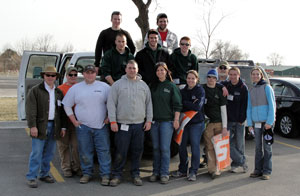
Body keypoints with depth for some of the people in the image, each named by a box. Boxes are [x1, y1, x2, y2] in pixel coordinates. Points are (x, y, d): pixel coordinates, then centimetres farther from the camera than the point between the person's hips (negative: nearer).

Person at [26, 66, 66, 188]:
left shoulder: (59, 93, 15)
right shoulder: (35, 91, -1)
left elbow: (62, 111, 17)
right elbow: (30, 110, -9)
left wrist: (63, 127, 11)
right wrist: (32, 126, -16)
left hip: (54, 126, 5)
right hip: (40, 126, -5)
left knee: (49, 153, 11)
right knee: (37, 153, -6)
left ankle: (44, 174, 23)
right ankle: (31, 177, 0)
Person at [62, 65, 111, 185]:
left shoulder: (104, 87, 5)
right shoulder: (75, 88, 8)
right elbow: (67, 105, 12)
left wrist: (109, 118, 0)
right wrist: (74, 121, 5)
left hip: (101, 126, -1)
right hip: (82, 126, 1)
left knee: (104, 151, -1)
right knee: (85, 152, 6)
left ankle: (105, 175, 7)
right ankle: (87, 173, 20)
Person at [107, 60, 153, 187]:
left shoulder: (143, 85, 11)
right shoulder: (118, 84, 2)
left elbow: (149, 104, 13)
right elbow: (111, 104, -1)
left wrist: (149, 120, 5)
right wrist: (113, 121, -8)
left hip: (139, 124, 3)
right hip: (122, 124, -2)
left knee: (137, 151, 8)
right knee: (120, 152, 0)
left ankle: (135, 175, 20)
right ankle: (117, 175, 13)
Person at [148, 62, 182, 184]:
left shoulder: (172, 86, 1)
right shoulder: (153, 86, 11)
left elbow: (177, 105, -2)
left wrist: (176, 120, -8)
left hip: (167, 121, -4)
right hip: (154, 121, 4)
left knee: (165, 148, -4)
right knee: (156, 148, 8)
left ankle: (164, 173, 3)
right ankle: (156, 172, 16)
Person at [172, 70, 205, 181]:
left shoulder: (200, 91, -3)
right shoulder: (183, 91, 10)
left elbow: (197, 107, -15)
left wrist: (184, 103, -10)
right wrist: (190, 104, -11)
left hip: (196, 123, -5)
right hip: (184, 122, 5)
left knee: (195, 147, -2)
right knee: (182, 146, 7)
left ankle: (193, 172, 8)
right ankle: (182, 170, 21)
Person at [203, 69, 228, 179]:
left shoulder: (219, 91, 8)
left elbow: (223, 110, 6)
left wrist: (224, 127, 0)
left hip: (219, 122, 2)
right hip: (207, 122, -2)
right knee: (209, 146, -6)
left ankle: (217, 167, 15)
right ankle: (212, 169, -4)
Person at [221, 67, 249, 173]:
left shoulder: (243, 87, -4)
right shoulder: (225, 85, 5)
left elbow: (244, 105, -6)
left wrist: (241, 119, -10)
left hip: (239, 121, -2)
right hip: (228, 120, 3)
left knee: (239, 143, 5)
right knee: (228, 143, -2)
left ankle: (236, 163, 21)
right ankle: (242, 162, 10)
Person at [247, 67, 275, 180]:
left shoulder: (266, 87, 0)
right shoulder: (251, 91, 13)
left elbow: (272, 105, -6)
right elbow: (249, 108, 14)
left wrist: (269, 121, -13)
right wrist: (249, 123, 6)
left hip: (267, 121, -4)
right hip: (256, 122, 4)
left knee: (267, 147, 0)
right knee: (258, 147, 7)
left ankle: (267, 171, 6)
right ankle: (258, 170, 15)